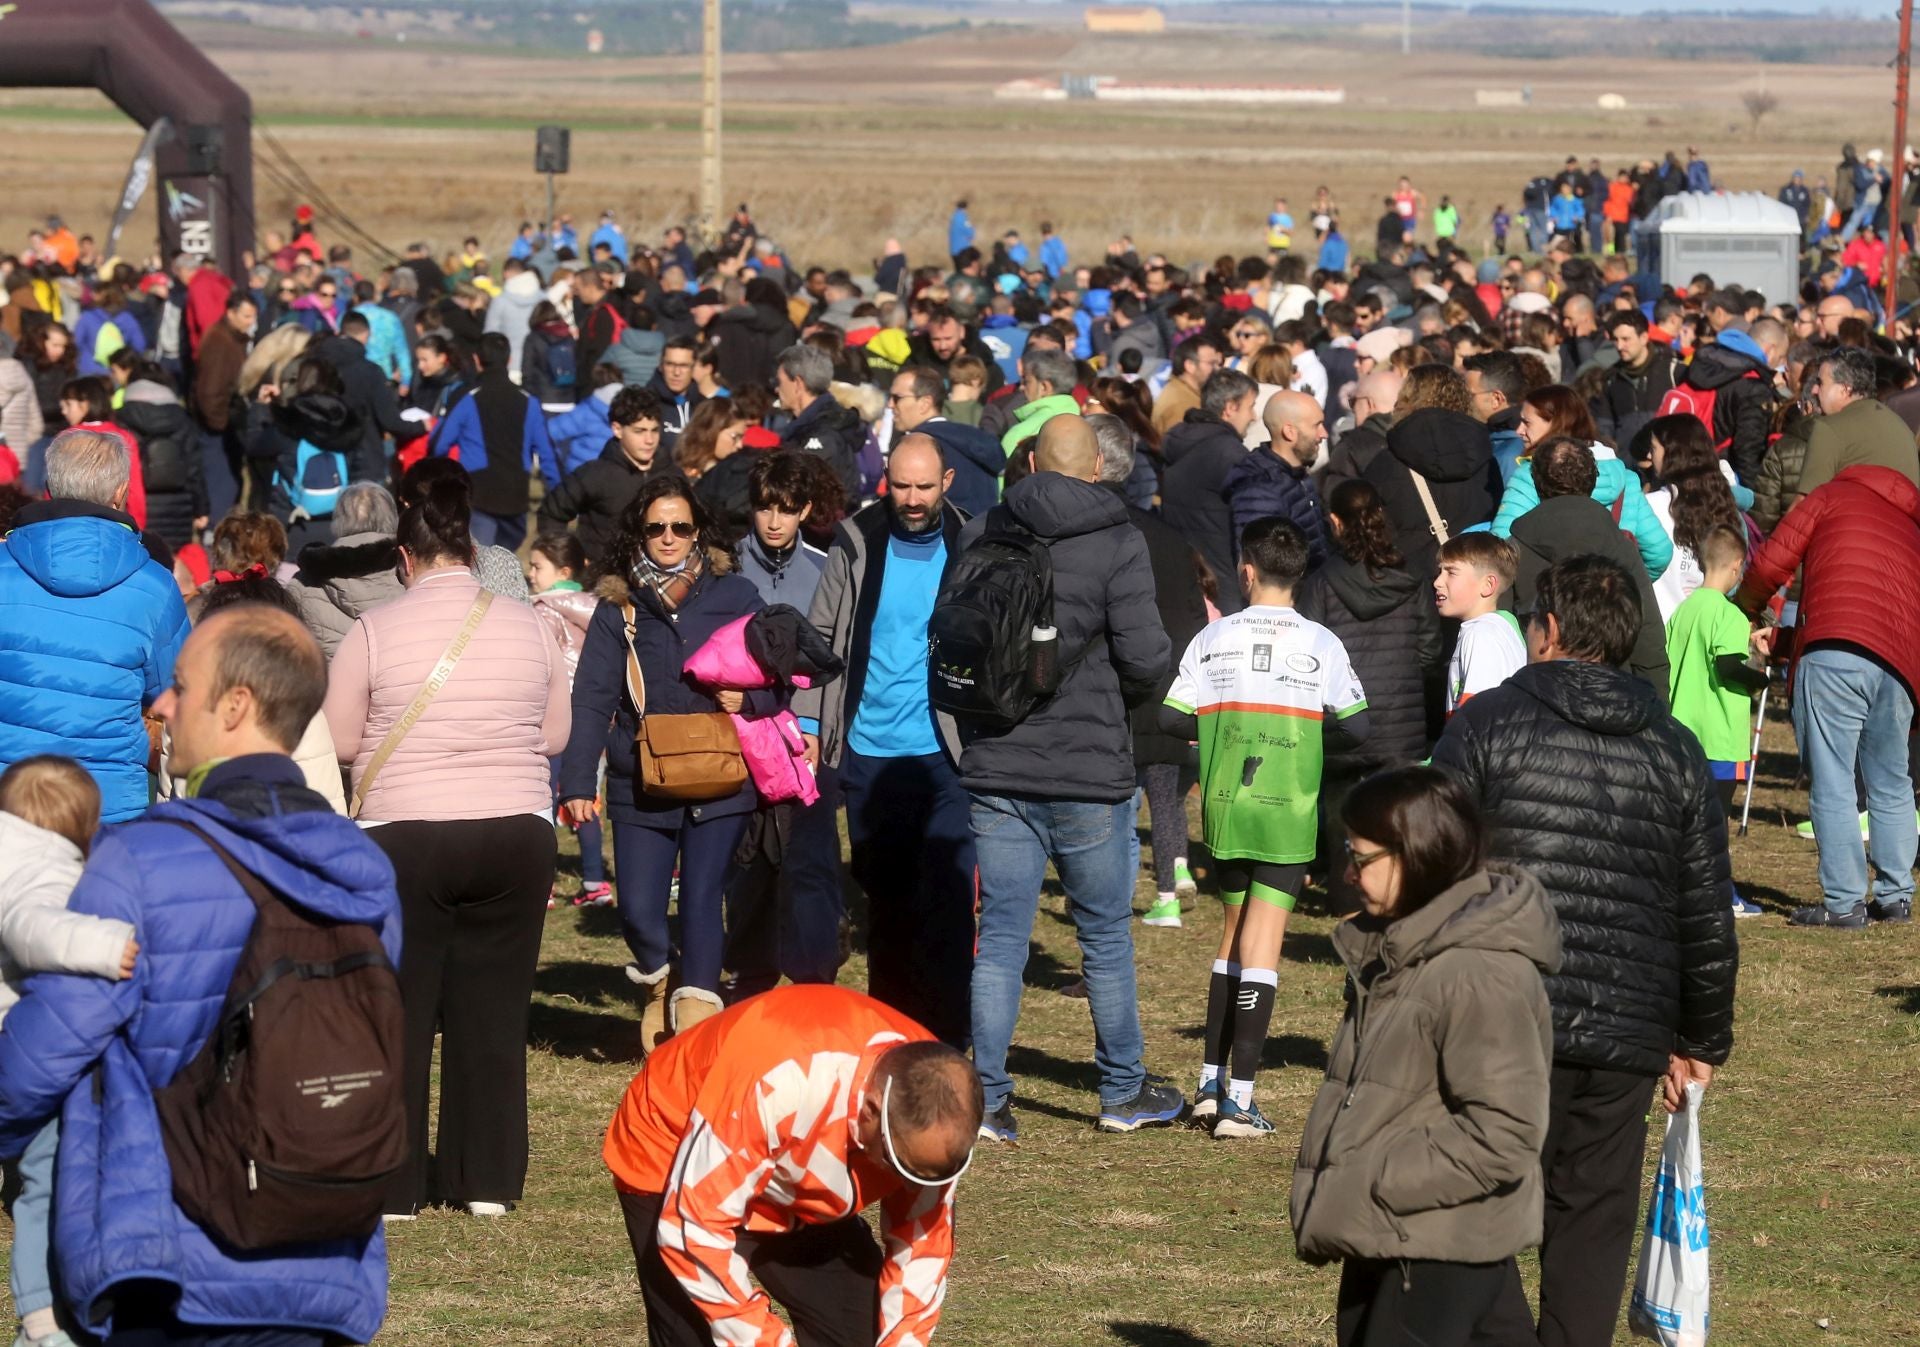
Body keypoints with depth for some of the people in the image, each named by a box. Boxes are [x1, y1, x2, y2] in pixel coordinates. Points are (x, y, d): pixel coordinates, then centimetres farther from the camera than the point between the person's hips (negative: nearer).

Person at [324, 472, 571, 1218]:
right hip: (515, 838, 2)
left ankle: (392, 1184, 8)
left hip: (404, 840, -2)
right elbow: (556, 735, 10)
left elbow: (339, 741, -1)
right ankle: (487, 1180, 11)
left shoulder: (375, 631, -7)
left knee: (399, 1014, 6)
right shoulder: (526, 627, 1)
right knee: (494, 1010, 9)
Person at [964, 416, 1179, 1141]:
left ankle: (987, 1099, 2)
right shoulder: (1117, 545, -9)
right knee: (1106, 936, 11)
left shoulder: (979, 537, 1)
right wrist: (1113, 693, 7)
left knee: (999, 937, 5)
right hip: (1089, 773, -2)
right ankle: (1123, 1093, 21)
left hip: (995, 768, 2)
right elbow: (1145, 658, -14)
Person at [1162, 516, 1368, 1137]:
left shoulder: (1214, 637, 1)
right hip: (1287, 809, -3)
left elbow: (1172, 718, 0)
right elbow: (1356, 728, -2)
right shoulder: (1321, 644, -3)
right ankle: (1239, 1098, -7)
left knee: (1235, 930, 18)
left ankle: (1211, 1081, 19)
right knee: (1263, 941, -3)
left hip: (1224, 806, 3)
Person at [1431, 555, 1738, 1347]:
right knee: (1593, 1227, 11)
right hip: (1629, 1036, 4)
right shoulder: (1674, 752, 11)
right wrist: (1700, 1041, 22)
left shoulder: (1485, 725, -1)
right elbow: (1707, 919, 12)